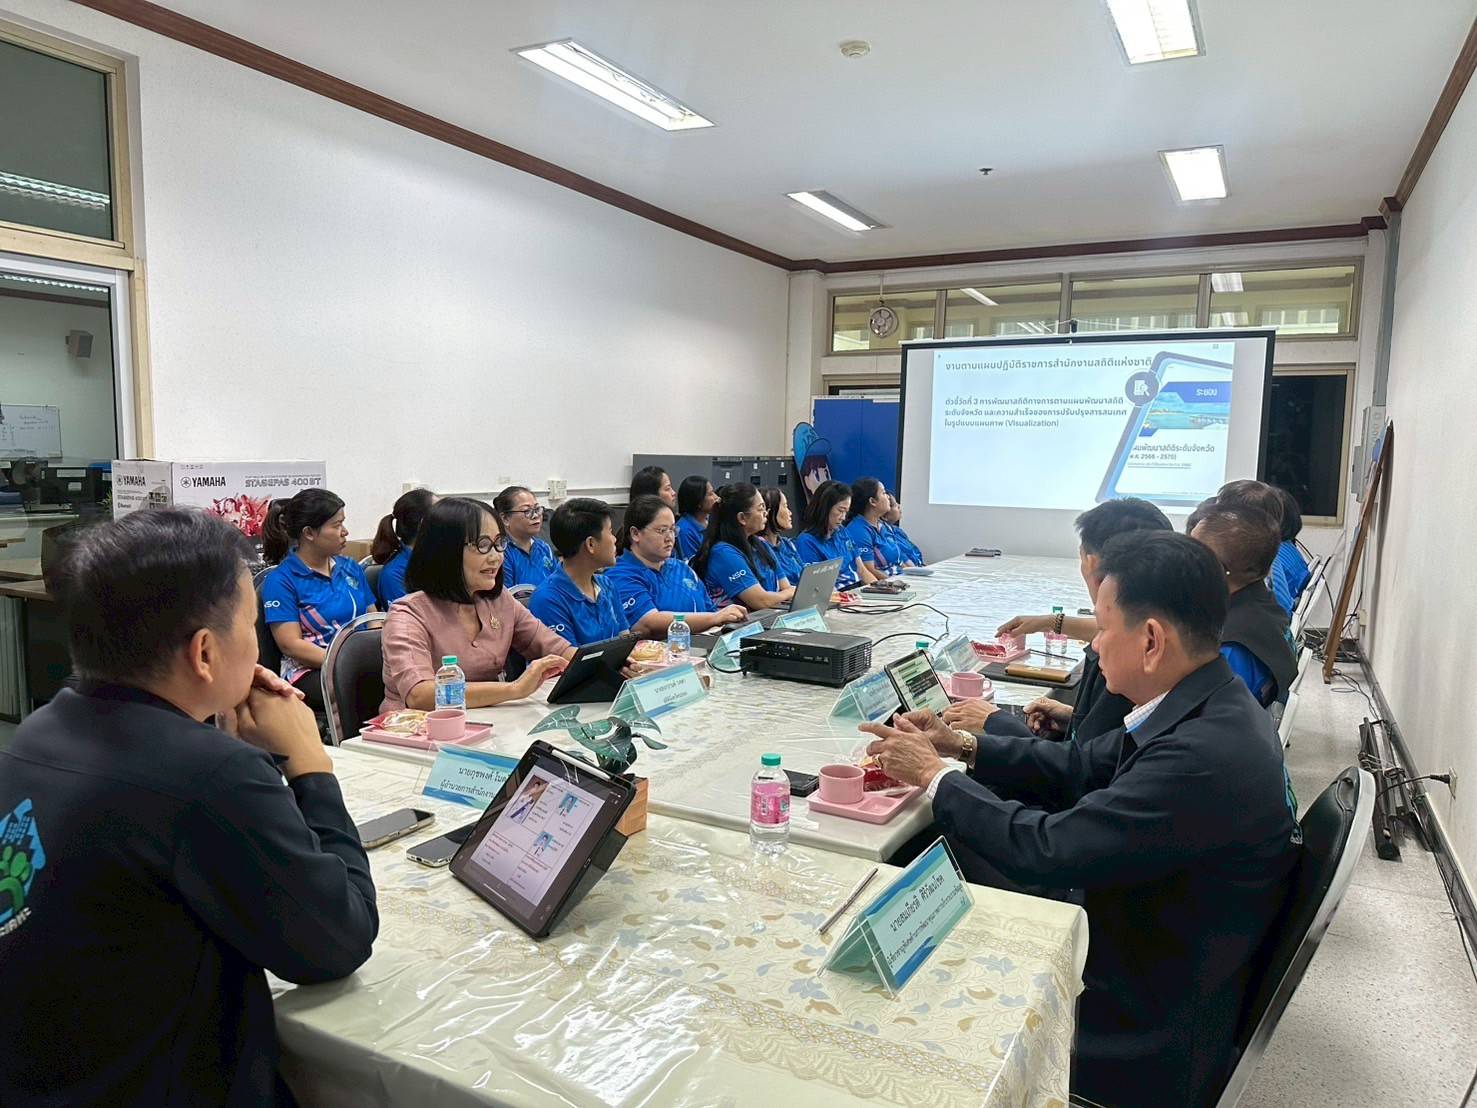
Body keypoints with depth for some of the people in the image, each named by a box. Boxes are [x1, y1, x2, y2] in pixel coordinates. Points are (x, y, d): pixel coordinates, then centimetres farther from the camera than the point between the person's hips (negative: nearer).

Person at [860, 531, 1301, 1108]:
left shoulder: (1205, 756, -33)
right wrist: (962, 746, -3)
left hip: (1147, 1035, -8)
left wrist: (934, 774, -15)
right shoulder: (1209, 709, -4)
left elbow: (1046, 850, -28)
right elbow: (1085, 766, 7)